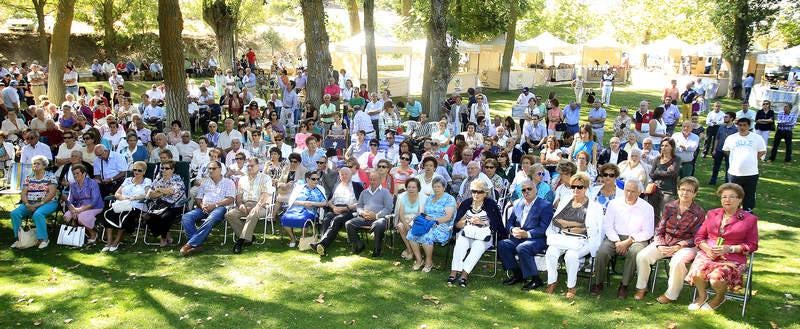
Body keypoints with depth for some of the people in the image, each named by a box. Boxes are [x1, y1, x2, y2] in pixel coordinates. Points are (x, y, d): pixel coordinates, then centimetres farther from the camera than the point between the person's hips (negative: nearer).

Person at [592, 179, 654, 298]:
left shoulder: (647, 208, 3)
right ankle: (599, 283, -11)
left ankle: (624, 285, -22)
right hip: (615, 237, 1)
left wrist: (628, 241, -13)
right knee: (602, 251, -28)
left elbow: (648, 232, -1)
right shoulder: (614, 204, 7)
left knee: (635, 252, -35)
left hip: (636, 239, -1)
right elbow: (607, 225, 4)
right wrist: (617, 242, -12)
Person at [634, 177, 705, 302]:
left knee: (677, 262, -35)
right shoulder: (669, 207, 6)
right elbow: (660, 229, 7)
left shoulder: (699, 213, -4)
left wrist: (677, 247, -18)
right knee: (642, 256, -18)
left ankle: (671, 295, -13)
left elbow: (696, 238, -7)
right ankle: (641, 287, 3)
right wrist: (660, 245, -10)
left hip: (685, 245, -4)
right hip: (664, 242, 4)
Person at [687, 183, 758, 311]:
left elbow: (752, 245, 3)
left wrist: (729, 249, -11)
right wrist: (706, 248, -6)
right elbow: (699, 236, 16)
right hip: (708, 254, 3)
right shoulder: (712, 214, 17)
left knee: (716, 277, -32)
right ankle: (702, 296, 4)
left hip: (732, 259, -3)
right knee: (697, 273, -29)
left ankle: (719, 297, 5)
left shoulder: (749, 219, 6)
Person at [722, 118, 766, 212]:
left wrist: (751, 160, 1)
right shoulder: (731, 138, 2)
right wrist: (736, 159, 7)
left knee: (749, 196, 8)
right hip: (734, 173, 1)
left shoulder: (757, 138, -2)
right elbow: (726, 151, 14)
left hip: (751, 173, -1)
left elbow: (762, 151, 7)